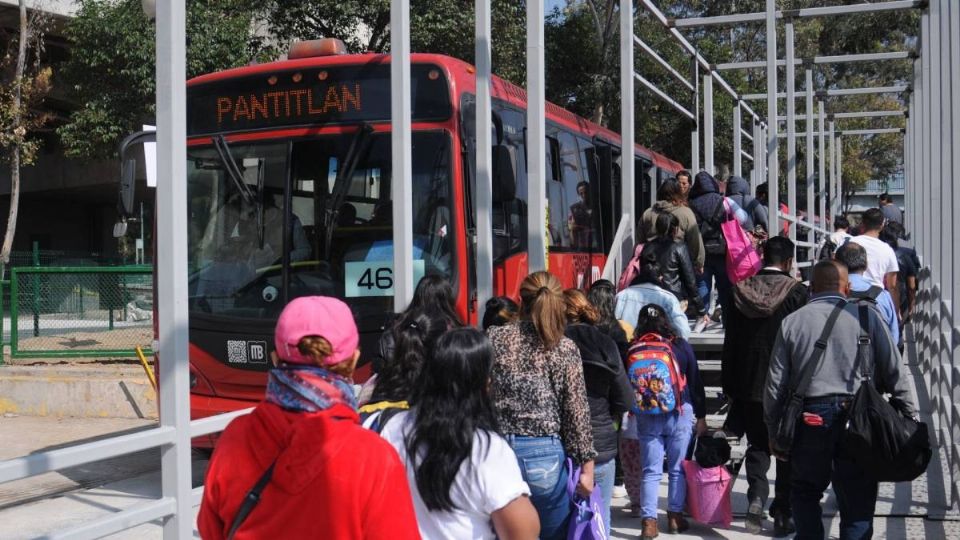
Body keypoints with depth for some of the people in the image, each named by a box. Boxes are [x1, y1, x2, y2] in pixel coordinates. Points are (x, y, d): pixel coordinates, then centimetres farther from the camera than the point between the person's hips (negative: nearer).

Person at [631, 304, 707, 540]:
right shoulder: (681, 346, -4)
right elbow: (695, 383, 2)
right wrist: (701, 416, 11)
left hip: (646, 417, 0)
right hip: (680, 414, 0)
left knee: (650, 471, 5)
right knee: (678, 469, 12)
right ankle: (676, 516, 18)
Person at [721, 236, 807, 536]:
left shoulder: (741, 291, 0)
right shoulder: (797, 292, -10)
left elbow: (729, 342, 3)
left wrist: (729, 386, 10)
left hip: (749, 385, 2)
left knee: (757, 445, 14)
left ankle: (756, 496, -7)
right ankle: (783, 514, 15)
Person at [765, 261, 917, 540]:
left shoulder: (792, 321, 4)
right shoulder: (867, 316, 1)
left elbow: (775, 383, 4)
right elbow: (893, 372, 2)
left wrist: (774, 430, 12)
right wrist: (908, 416, 10)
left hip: (810, 418, 1)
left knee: (805, 493, 20)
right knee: (858, 500, 9)